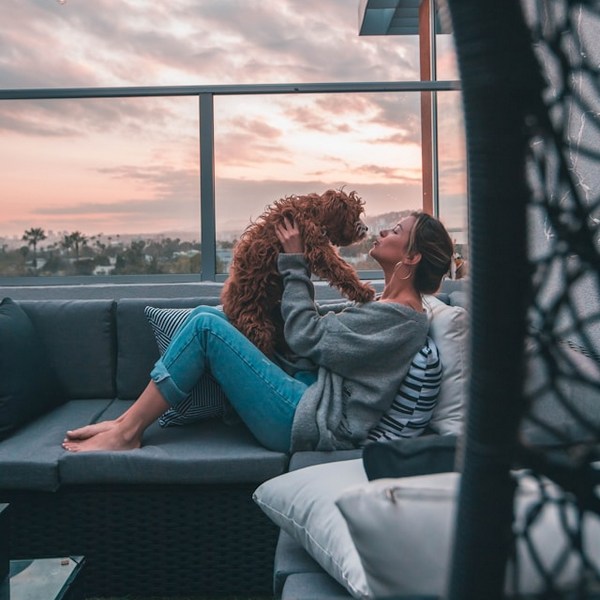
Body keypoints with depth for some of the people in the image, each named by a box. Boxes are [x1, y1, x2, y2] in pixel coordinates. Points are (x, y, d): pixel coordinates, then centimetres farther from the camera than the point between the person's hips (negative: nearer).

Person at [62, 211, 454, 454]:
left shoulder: (399, 319, -15)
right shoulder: (387, 307, 16)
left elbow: (305, 337, -14)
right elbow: (321, 325, 14)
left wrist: (295, 263, -7)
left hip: (312, 423, -10)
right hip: (310, 396, 10)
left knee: (206, 324, -15)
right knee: (208, 317, 4)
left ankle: (126, 433, -4)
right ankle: (129, 421, 3)